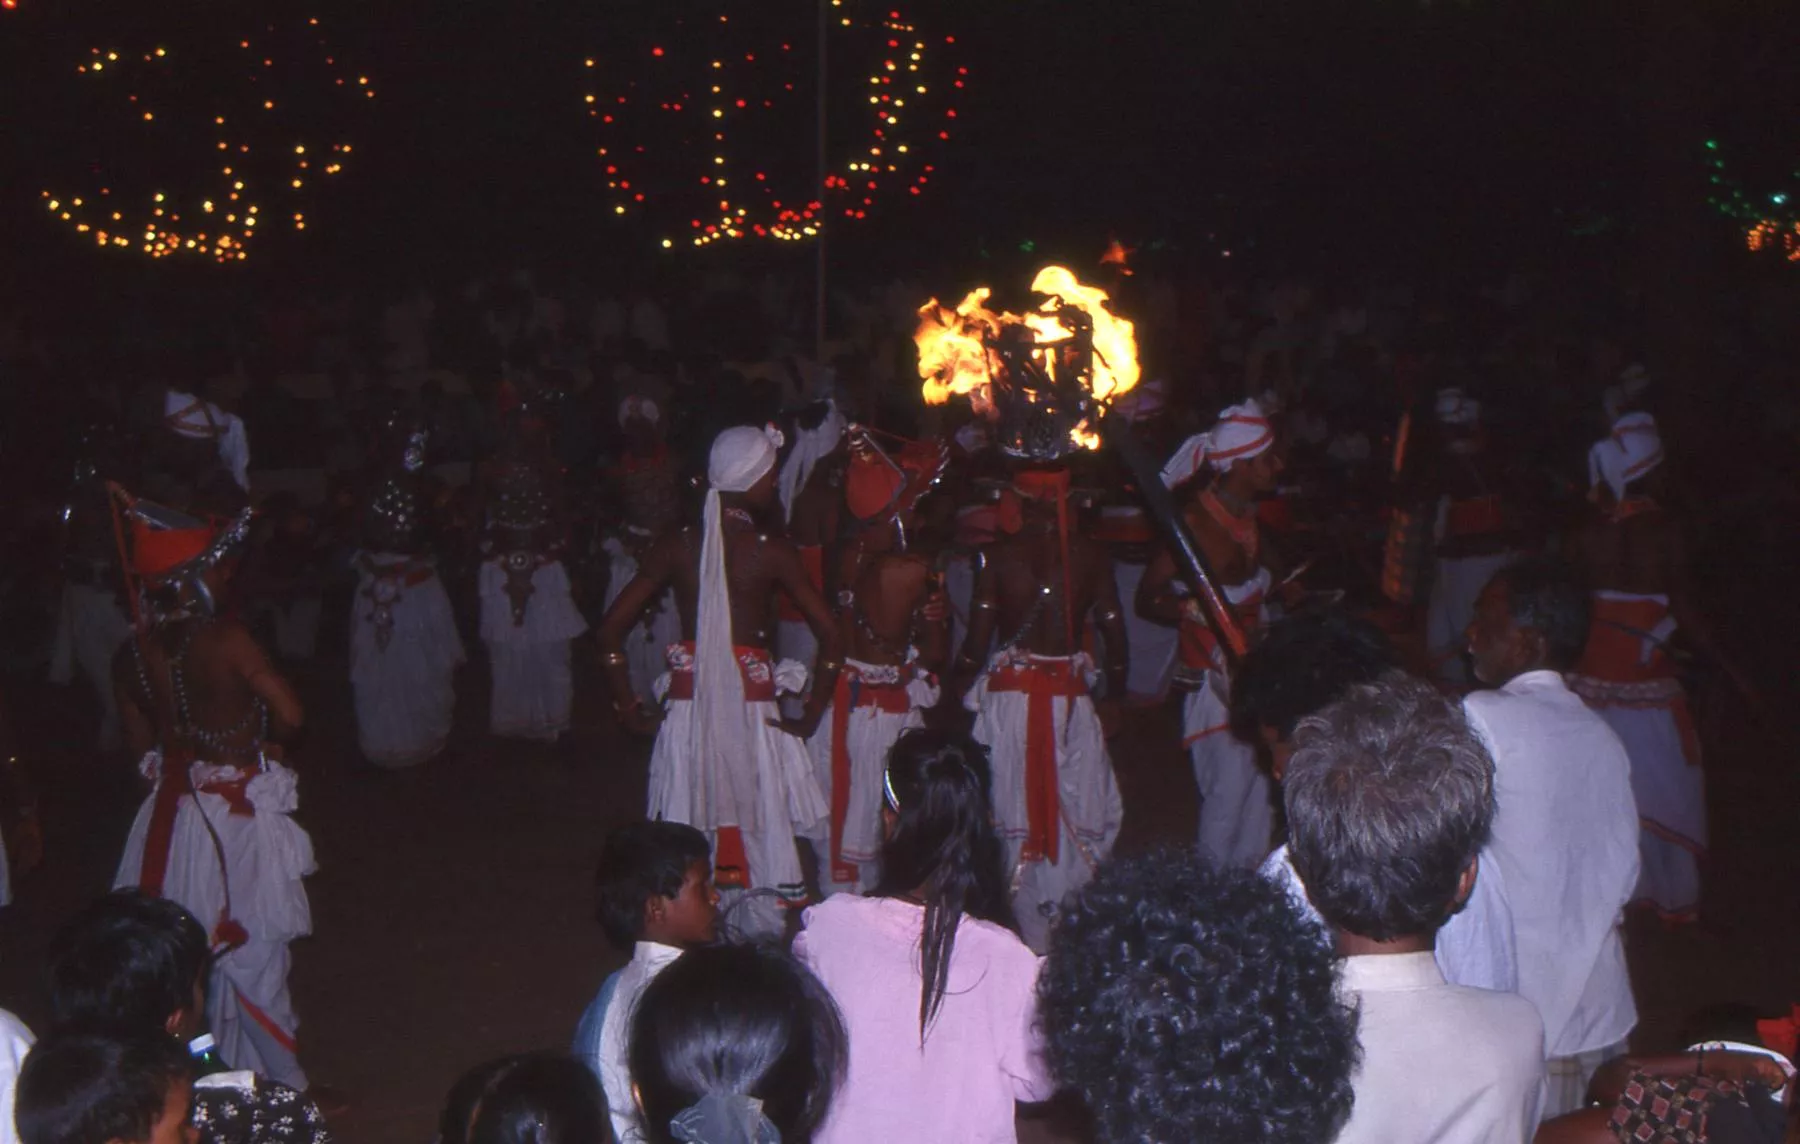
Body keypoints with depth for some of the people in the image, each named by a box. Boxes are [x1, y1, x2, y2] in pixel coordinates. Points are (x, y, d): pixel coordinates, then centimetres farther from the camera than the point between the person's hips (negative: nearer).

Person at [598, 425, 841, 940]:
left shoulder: (676, 547, -1)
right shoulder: (772, 552, -8)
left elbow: (610, 628, -2)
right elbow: (830, 638, -10)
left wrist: (627, 705, 4)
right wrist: (811, 715, -2)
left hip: (689, 705, 3)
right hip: (752, 710, -2)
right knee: (760, 833, 5)